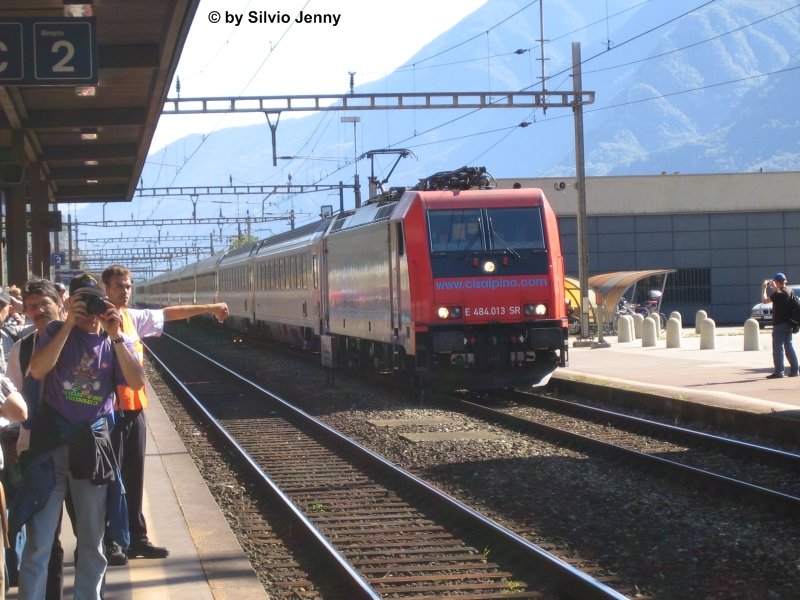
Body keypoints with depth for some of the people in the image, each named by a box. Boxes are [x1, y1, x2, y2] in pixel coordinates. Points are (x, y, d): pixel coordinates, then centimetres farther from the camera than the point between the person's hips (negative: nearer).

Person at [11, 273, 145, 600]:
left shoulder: (116, 341, 6)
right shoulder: (57, 331, 1)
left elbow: (137, 383, -9)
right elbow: (37, 371, -17)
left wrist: (116, 337, -16)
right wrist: (69, 325, -18)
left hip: (93, 443, 2)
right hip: (51, 440, -2)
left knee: (92, 538, 12)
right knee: (39, 539, -2)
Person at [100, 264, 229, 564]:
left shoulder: (132, 317, 11)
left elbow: (169, 313, 23)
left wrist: (209, 308, 29)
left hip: (134, 408, 8)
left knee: (134, 476, 13)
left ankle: (137, 538, 21)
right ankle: (108, 542, 5)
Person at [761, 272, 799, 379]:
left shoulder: (779, 294, -19)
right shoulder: (788, 291, 8)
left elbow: (765, 300, -17)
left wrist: (764, 289, -4)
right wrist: (774, 288, 24)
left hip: (779, 324, -9)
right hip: (788, 324, 9)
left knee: (778, 348, -5)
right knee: (789, 346, 13)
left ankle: (778, 372, -7)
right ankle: (794, 370, 14)